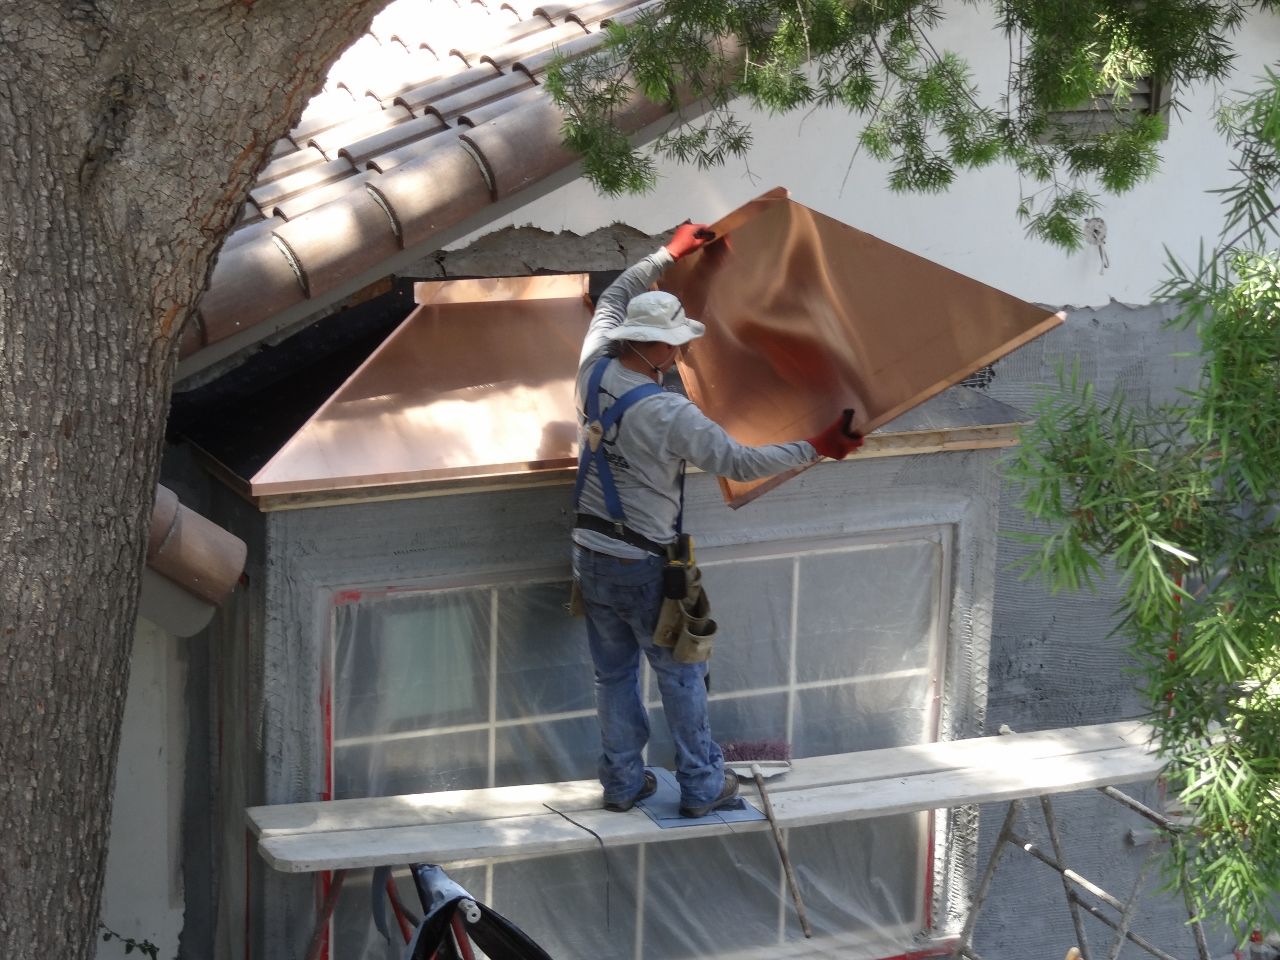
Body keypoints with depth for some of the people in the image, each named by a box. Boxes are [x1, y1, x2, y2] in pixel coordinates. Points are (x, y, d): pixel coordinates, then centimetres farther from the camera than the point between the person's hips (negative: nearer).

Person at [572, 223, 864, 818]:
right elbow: (738, 462, -21)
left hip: (591, 557, 6)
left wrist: (669, 255, 21)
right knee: (680, 677, 10)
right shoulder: (668, 414, -25)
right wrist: (815, 450, -13)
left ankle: (623, 783, 26)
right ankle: (702, 787, 20)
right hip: (644, 567, -6)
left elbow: (613, 300, 14)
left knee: (615, 674, 17)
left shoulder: (594, 368, -5)